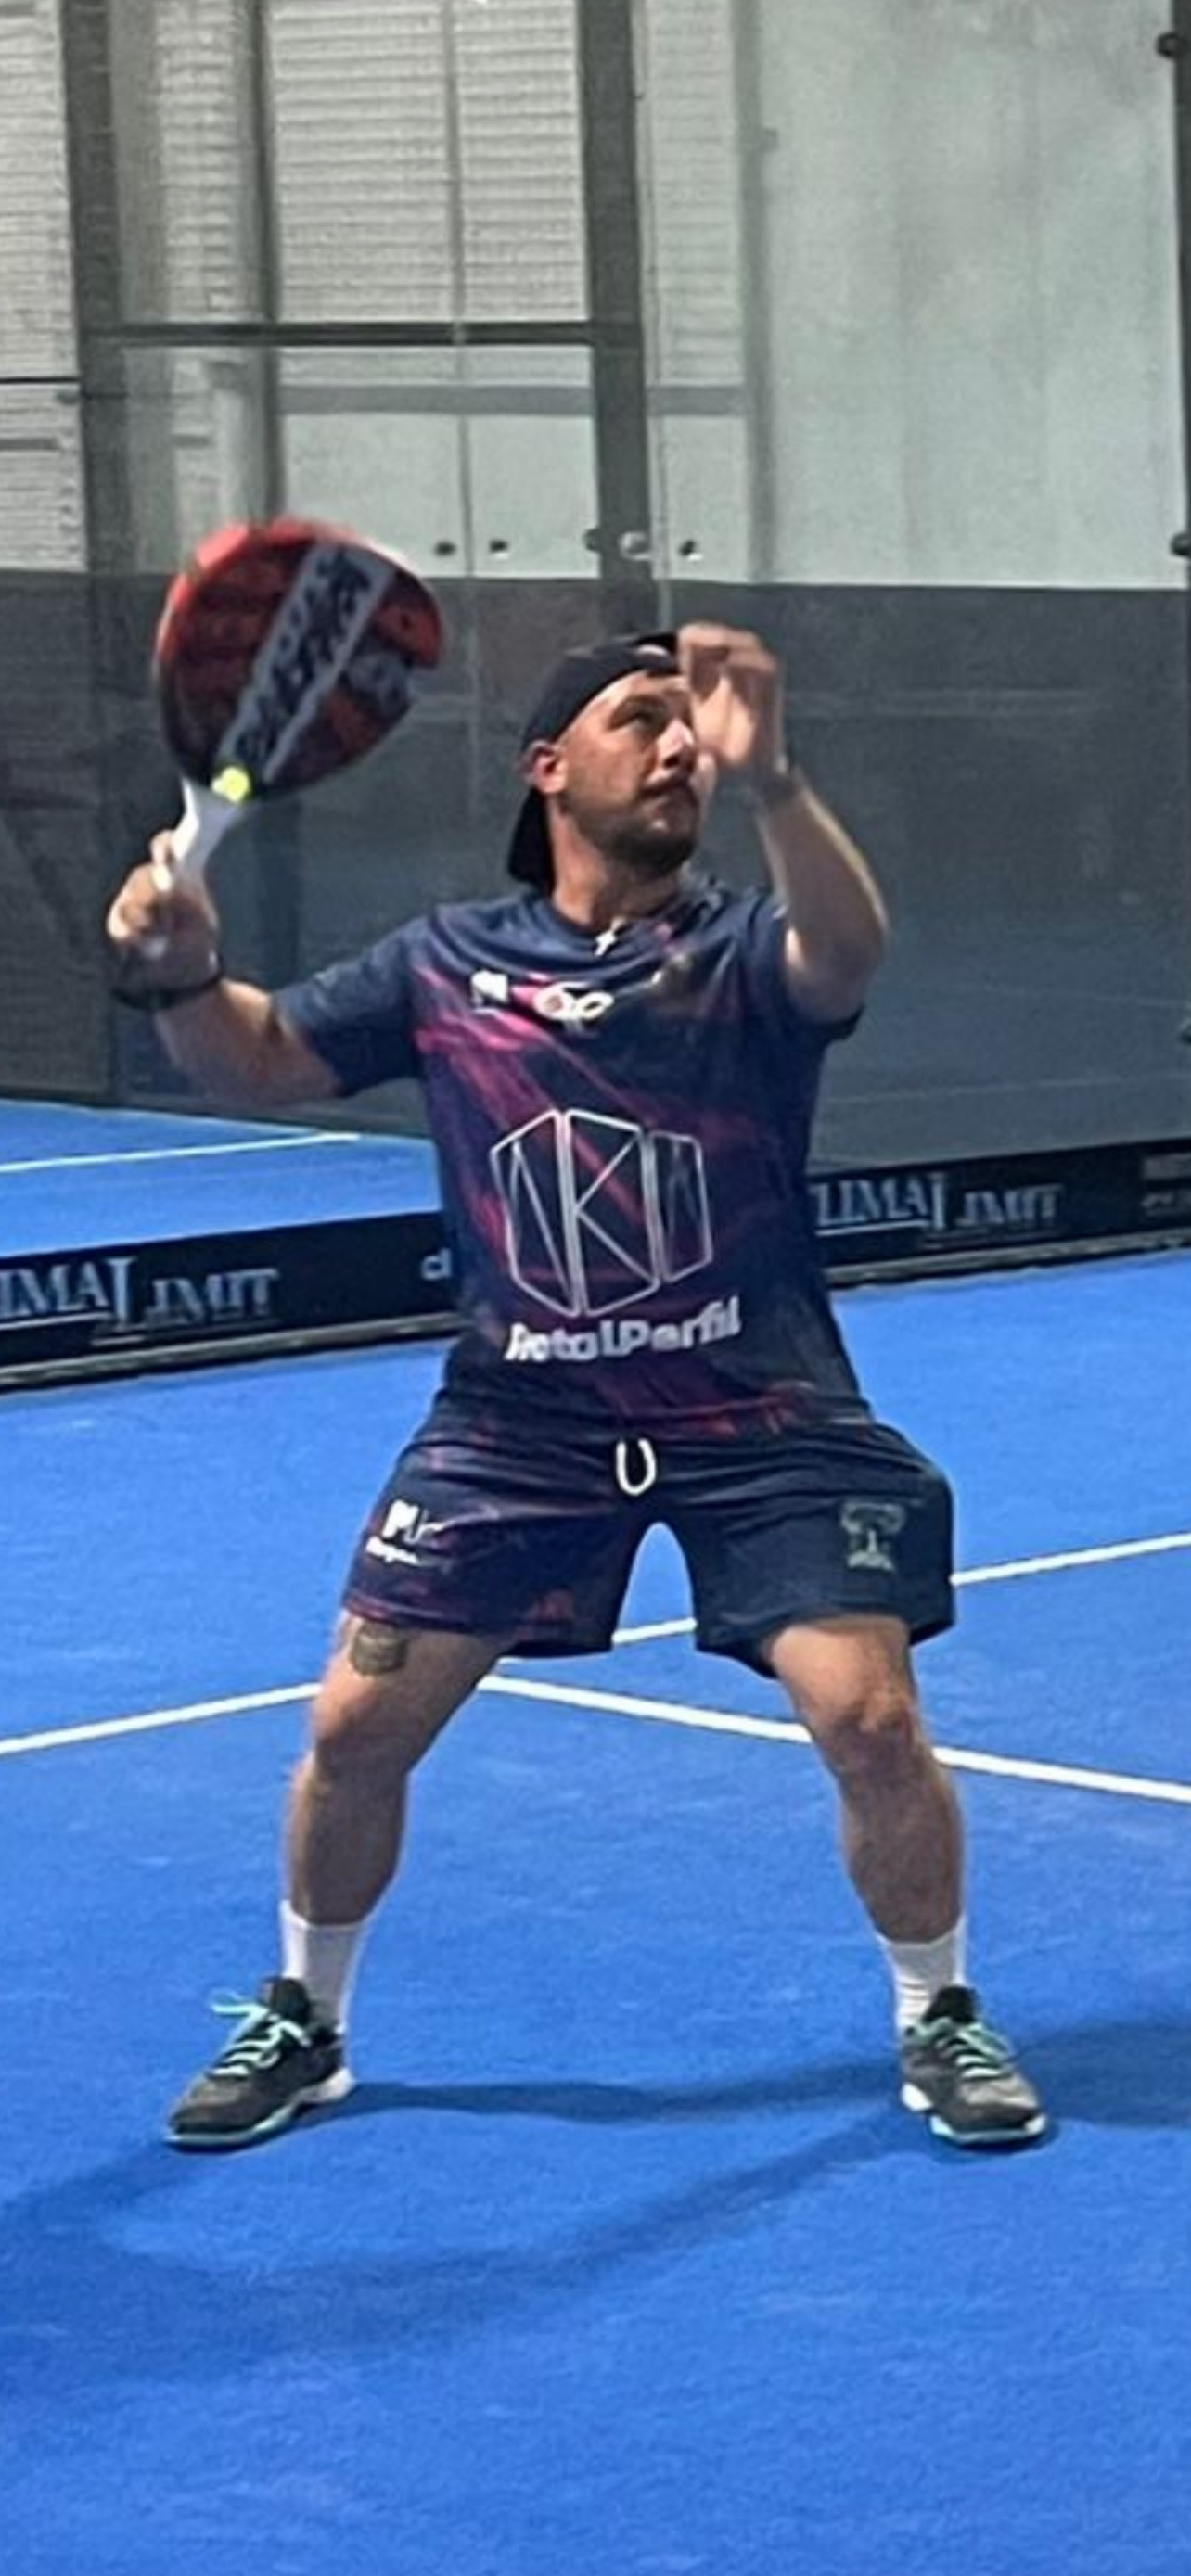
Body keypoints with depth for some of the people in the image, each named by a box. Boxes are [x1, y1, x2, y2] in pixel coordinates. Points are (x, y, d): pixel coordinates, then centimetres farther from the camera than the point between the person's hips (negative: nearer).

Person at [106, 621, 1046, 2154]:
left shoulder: (742, 952, -7)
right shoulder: (448, 965, 2)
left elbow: (845, 952, -30)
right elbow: (258, 1064, 6)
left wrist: (768, 780, -49)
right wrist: (180, 978, -17)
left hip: (759, 1422, -2)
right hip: (520, 1418, 2)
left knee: (869, 1716, -13)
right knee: (357, 1721, 1)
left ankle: (939, 2023, 12)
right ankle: (300, 2023, 25)